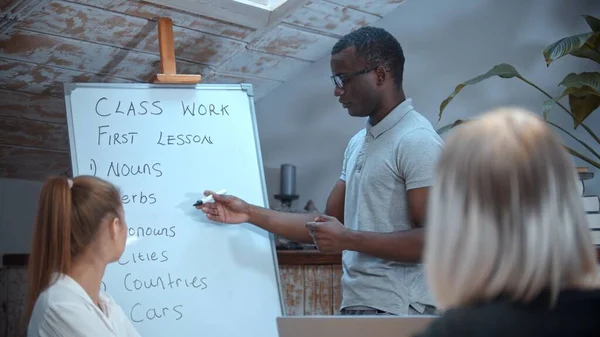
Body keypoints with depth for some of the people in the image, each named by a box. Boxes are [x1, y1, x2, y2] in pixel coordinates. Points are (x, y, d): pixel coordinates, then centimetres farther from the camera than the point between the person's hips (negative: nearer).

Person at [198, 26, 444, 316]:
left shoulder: (417, 142, -13)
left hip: (398, 310, -8)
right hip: (357, 305, 8)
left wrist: (348, 240, -17)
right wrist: (250, 213, 9)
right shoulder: (358, 143, 16)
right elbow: (326, 225, 17)